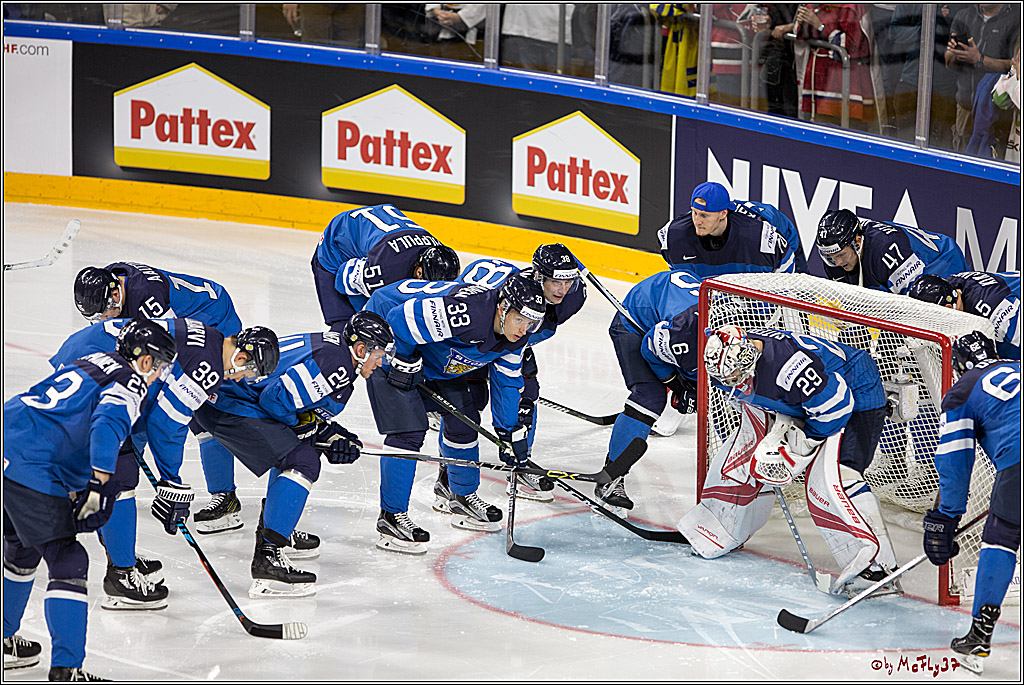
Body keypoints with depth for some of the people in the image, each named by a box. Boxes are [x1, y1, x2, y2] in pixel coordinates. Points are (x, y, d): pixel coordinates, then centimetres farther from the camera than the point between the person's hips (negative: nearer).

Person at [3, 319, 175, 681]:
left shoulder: (92, 362, 24)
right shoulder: (128, 384, -3)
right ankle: (65, 670, -9)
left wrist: (74, 488, 25)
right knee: (67, 563, -4)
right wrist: (98, 487, -26)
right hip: (30, 471, -9)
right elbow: (107, 425, -23)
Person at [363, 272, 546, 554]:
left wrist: (511, 433, 6)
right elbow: (401, 319, -34)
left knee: (463, 418, 11)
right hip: (390, 339, -9)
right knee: (408, 429, -16)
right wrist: (406, 362, -21)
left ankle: (461, 495, 31)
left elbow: (506, 382, 5)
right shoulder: (467, 312, -39)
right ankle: (392, 516, -9)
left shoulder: (515, 337, -10)